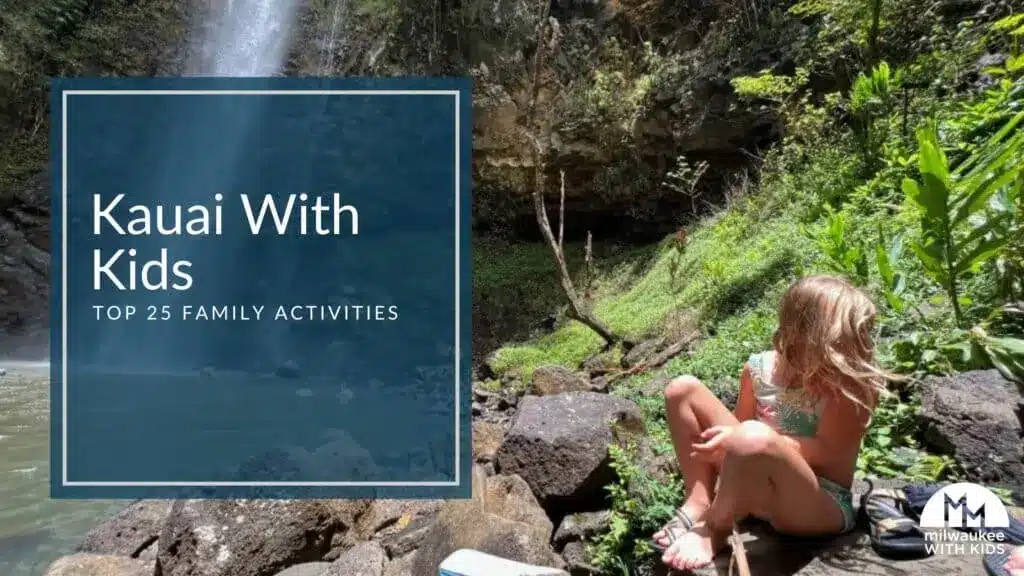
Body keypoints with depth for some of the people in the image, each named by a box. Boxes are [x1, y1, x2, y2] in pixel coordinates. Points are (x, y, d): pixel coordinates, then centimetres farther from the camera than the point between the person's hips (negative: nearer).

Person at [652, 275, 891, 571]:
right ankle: (699, 504, -4)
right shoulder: (760, 368, -1)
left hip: (821, 505, -5)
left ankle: (713, 532, -13)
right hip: (760, 482, 6)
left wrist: (741, 440, -29)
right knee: (684, 389, -2)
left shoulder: (850, 383, -15)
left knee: (754, 438, -41)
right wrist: (734, 441, -8)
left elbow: (826, 451, -22)